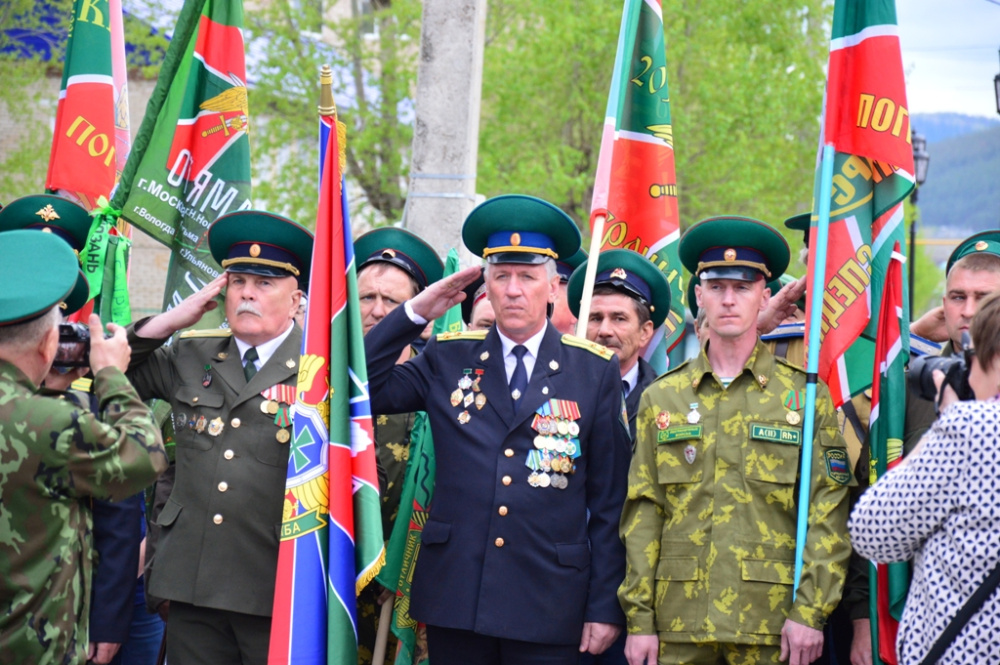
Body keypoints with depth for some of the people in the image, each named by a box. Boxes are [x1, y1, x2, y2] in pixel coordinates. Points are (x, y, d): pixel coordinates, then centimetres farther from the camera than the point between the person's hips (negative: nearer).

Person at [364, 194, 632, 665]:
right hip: (454, 597, 2)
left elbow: (610, 500, 3)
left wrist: (604, 605, -1)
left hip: (548, 608, -2)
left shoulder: (596, 371, 3)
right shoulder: (447, 360, 9)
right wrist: (415, 313, 1)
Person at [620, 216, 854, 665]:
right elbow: (642, 514, 7)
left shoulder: (806, 396, 4)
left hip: (770, 625, -2)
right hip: (679, 622, 2)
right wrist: (639, 618, 1)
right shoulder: (661, 398, 10)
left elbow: (828, 511, 0)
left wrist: (810, 610, -9)